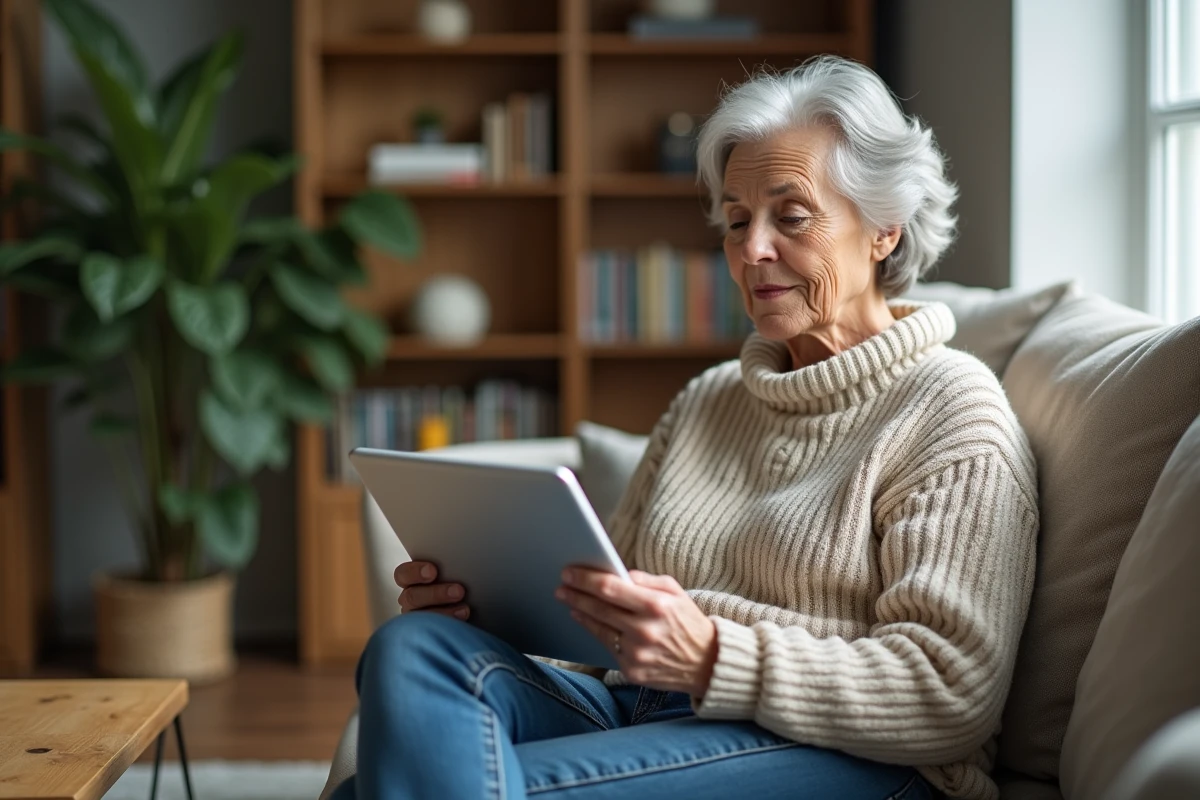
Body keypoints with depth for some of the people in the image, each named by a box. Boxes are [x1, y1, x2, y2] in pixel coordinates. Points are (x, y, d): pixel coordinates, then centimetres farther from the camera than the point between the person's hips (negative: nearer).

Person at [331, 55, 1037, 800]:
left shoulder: (949, 411, 0)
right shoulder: (707, 402, 22)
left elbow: (953, 696, -11)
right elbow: (615, 619, 19)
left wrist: (713, 661, -22)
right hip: (639, 717, 7)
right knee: (416, 647, -23)